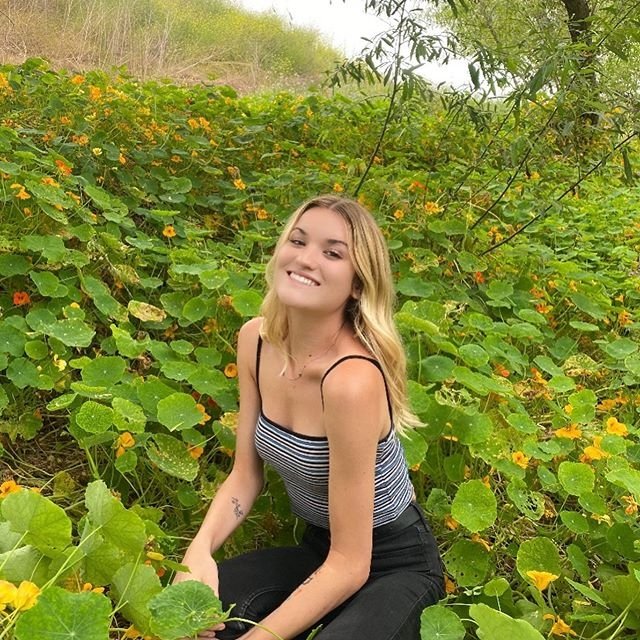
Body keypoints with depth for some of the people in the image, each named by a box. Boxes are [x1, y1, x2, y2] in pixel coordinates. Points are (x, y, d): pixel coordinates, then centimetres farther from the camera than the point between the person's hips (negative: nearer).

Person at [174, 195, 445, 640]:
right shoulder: (256, 340, -9)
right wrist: (200, 549, -18)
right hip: (319, 550, 6)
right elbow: (245, 476, 0)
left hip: (393, 566, -5)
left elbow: (349, 566, -25)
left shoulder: (352, 379, -31)